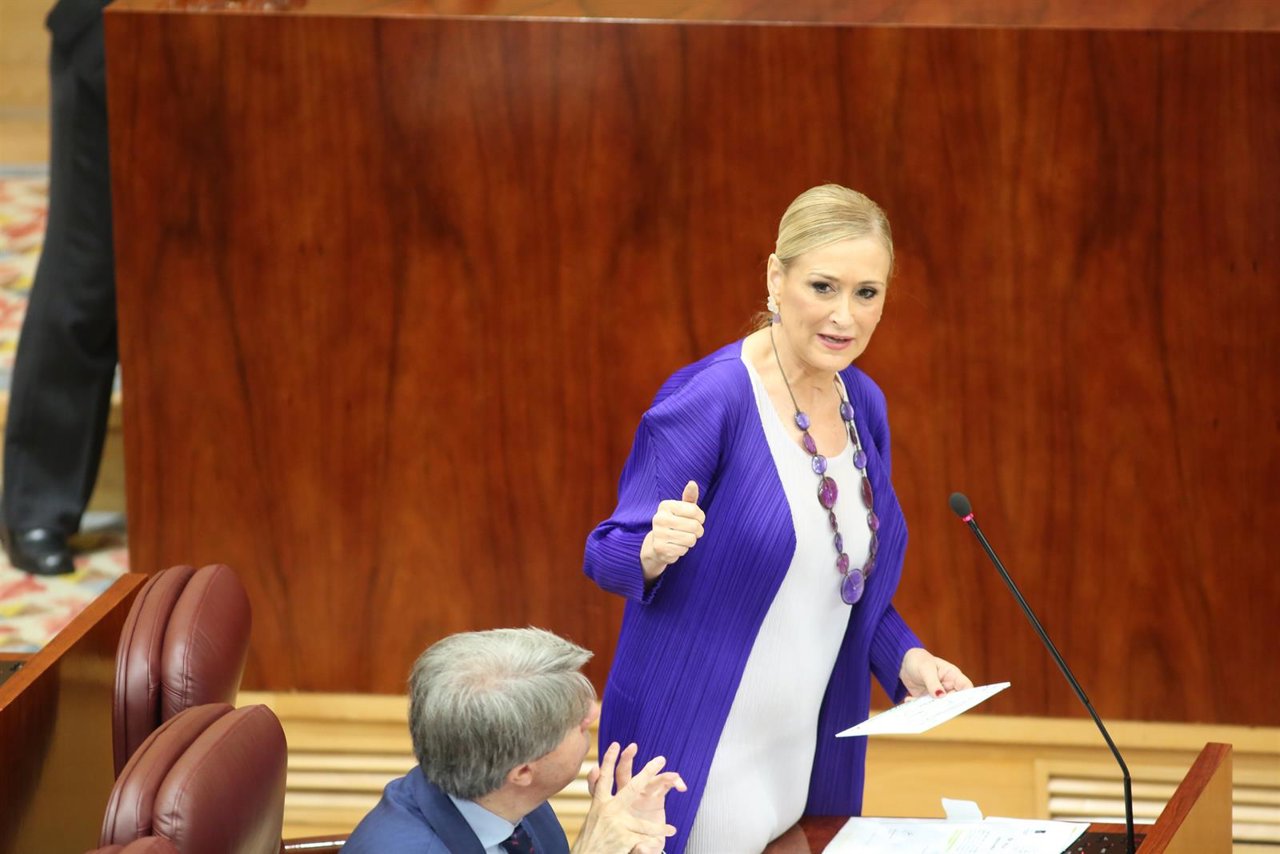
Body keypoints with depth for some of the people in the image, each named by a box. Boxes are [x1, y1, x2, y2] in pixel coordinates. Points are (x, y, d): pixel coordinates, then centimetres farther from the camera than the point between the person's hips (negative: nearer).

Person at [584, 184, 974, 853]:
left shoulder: (863, 405, 5)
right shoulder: (709, 400, -15)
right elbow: (607, 558, -12)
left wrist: (906, 661, 1)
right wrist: (654, 552, -34)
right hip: (699, 757, -6)